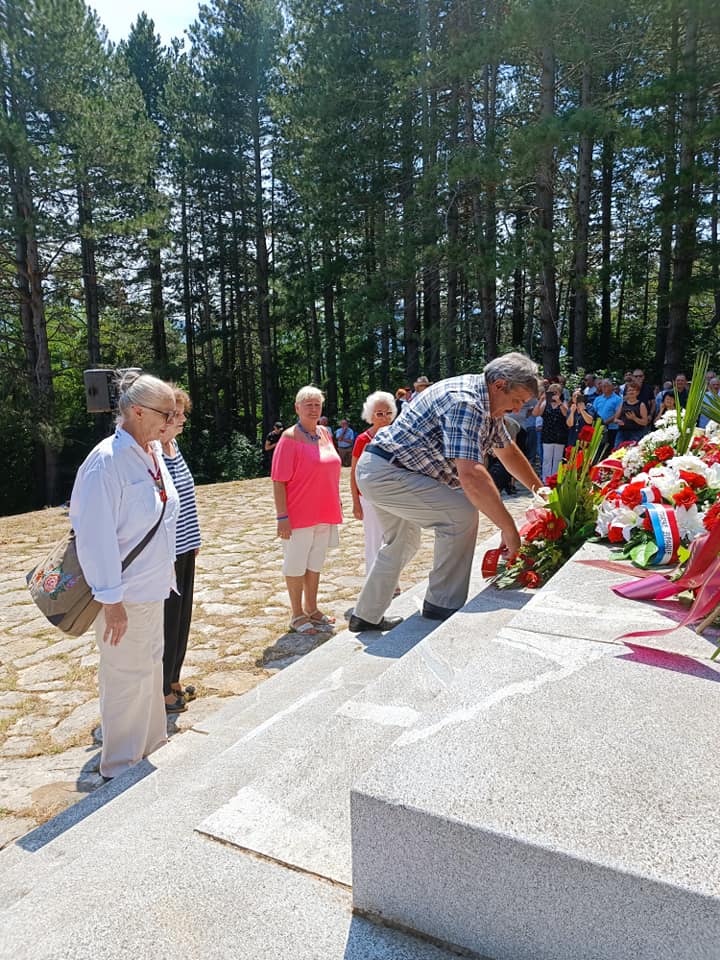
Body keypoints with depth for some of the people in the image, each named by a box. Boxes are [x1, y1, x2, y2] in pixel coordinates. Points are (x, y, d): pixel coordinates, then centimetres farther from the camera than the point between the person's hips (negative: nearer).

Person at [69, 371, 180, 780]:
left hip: (153, 586, 9)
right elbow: (96, 536, -22)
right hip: (126, 594, -9)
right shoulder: (107, 461, -22)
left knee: (151, 665, 22)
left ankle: (153, 746, 42)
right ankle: (122, 769, 26)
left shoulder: (154, 451, 4)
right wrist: (111, 600, -20)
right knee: (128, 677, 6)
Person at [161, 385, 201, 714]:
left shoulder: (173, 445, 8)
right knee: (166, 619, 5)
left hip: (184, 548, 9)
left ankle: (173, 680, 35)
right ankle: (161, 691, 24)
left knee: (182, 615, 18)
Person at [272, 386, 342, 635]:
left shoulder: (325, 433, 7)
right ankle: (297, 616, 20)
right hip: (299, 515, -7)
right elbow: (278, 481, -16)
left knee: (315, 562, 17)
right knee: (296, 564, 6)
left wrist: (336, 505, 16)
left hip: (325, 514, 7)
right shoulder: (290, 437, -13)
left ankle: (311, 609, 32)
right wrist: (282, 516, -20)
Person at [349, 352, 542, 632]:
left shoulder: (486, 404, 10)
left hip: (376, 473, 11)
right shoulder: (465, 402, -24)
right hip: (385, 472, -11)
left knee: (402, 543, 23)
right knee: (462, 513, -16)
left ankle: (366, 616, 36)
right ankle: (443, 606, -3)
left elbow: (509, 452, 24)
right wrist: (509, 529, -28)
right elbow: (471, 474, -34)